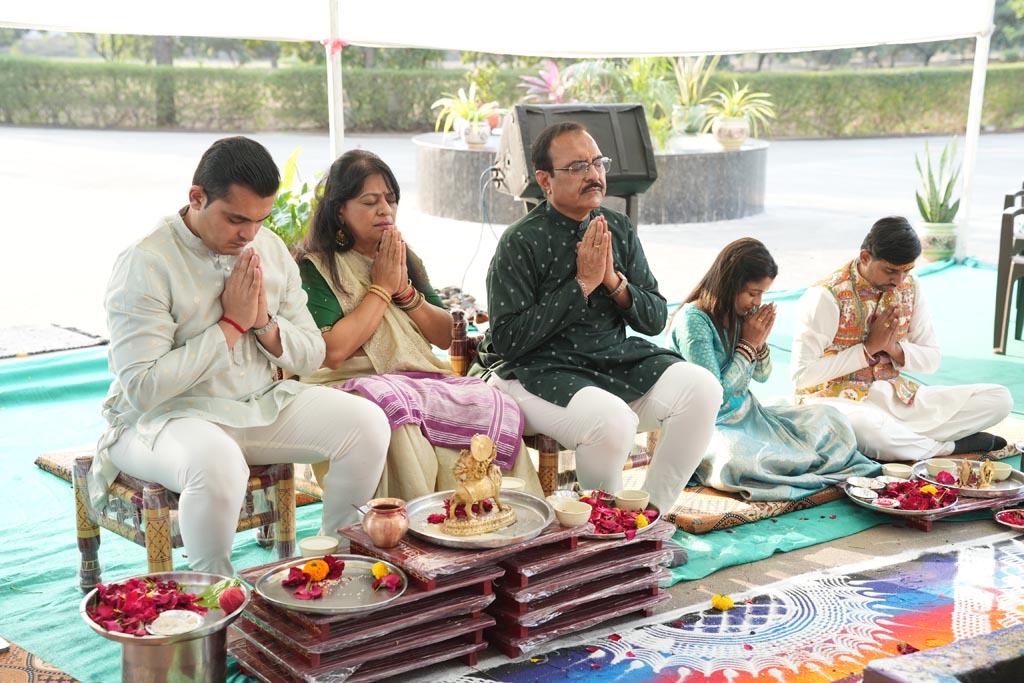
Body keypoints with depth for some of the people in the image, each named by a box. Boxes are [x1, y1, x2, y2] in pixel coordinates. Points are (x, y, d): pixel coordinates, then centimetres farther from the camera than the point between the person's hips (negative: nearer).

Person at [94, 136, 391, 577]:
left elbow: (312, 357, 8)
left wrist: (265, 321, -13)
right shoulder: (144, 264, -15)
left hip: (262, 406, 6)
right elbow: (141, 387, -23)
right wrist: (231, 325, -19)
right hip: (165, 417, -6)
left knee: (368, 424, -14)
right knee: (217, 463, -39)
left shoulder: (270, 250, 5)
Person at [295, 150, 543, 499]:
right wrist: (381, 288, -5)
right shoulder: (316, 267, 1)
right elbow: (333, 351, -13)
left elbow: (446, 337, 16)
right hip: (356, 384, -5)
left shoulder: (405, 258, 20)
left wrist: (405, 291, -1)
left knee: (497, 406, -25)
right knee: (396, 408, -40)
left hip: (424, 379, 5)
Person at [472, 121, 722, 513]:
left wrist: (614, 281, -11)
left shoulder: (619, 228, 8)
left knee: (701, 389, -17)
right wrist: (582, 285, -16)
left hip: (617, 360, 6)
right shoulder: (521, 242, -10)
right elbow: (507, 339, -16)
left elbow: (656, 319, 10)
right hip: (540, 370, -6)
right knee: (612, 420, -34)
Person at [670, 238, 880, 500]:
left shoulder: (741, 313, 2)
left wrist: (760, 341, -6)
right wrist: (749, 343, -13)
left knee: (830, 419, -4)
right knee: (734, 460, -40)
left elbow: (762, 376, 15)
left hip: (749, 415, 7)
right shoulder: (693, 321, -19)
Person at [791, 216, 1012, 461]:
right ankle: (952, 446, -15)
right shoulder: (827, 296, -13)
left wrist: (894, 347, -10)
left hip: (896, 396, 6)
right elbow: (802, 375, -16)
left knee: (999, 398, -8)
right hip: (838, 400, -5)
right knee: (867, 426, -43)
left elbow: (931, 359, 12)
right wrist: (869, 347, -17)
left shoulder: (910, 288, 5)